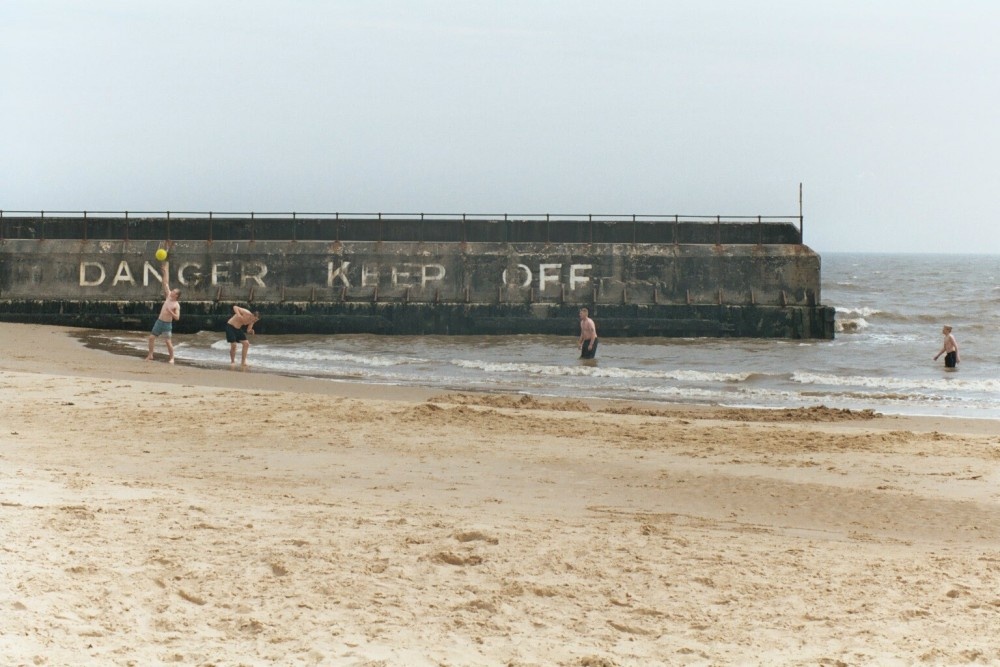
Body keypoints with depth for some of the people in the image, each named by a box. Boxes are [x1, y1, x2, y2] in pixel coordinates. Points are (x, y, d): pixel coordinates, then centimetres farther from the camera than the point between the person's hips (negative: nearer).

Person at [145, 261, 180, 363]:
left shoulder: (176, 305, -13)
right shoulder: (168, 296, 2)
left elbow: (177, 318, -18)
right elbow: (166, 283, 2)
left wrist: (170, 312, -30)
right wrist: (166, 271, -2)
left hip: (167, 324, -7)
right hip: (159, 321, 7)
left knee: (168, 341, -8)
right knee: (152, 337, 7)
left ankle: (172, 358, 5)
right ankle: (150, 355, 18)